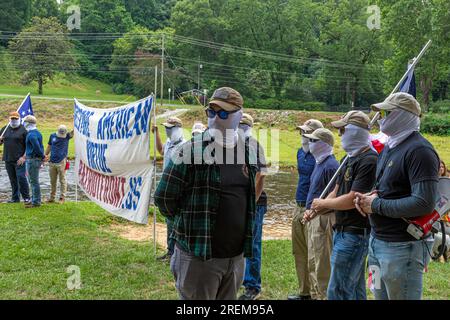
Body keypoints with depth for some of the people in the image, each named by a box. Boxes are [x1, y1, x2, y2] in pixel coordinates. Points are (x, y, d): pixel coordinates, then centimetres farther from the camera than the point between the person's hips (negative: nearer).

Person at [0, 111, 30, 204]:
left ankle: (26, 197, 0)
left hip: (19, 160, -5)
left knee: (21, 177, -10)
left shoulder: (23, 129, -2)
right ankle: (15, 198, 17)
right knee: (13, 180, 10)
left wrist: (24, 157, -14)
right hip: (8, 160, 5)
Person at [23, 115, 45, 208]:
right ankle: (34, 199, 25)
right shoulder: (37, 133, 13)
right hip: (38, 159, 10)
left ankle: (36, 202, -1)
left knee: (34, 181, -5)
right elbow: (40, 147, 15)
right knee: (33, 181, 17)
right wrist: (42, 157, 12)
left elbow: (37, 147, -22)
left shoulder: (31, 135, -17)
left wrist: (43, 156, -9)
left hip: (32, 159, -10)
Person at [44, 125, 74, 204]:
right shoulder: (52, 136, 8)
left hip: (61, 162, -3)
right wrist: (45, 156, 13)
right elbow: (49, 147, 17)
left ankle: (62, 198, 6)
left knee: (62, 180, 1)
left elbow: (73, 132, -15)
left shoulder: (67, 136, 0)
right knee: (53, 181, 11)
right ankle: (52, 198, 19)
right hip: (52, 162, 3)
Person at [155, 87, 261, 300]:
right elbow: (163, 197, -10)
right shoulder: (193, 150, -12)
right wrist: (190, 223, 3)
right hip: (198, 254, -6)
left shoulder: (248, 152, 6)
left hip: (236, 255, 6)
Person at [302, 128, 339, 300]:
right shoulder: (319, 163, 14)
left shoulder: (330, 166, -17)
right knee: (314, 259, 19)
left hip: (324, 218, -10)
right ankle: (318, 292, 31)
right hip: (315, 217, 10)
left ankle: (324, 294, 8)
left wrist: (314, 210, -18)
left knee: (323, 261, -2)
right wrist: (309, 210, 14)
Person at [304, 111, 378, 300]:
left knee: (338, 291, -6)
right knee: (355, 289, 17)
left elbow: (352, 199, -23)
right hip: (343, 231, 10)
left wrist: (323, 203, -8)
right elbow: (337, 192, 17)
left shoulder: (368, 160, -18)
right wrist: (315, 211, 1)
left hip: (354, 234, -10)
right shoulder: (351, 158, 14)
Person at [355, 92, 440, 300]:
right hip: (377, 241, 9)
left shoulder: (419, 150, -17)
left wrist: (376, 205, -17)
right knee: (381, 295, 19)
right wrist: (366, 197, 0)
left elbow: (424, 203, -25)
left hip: (402, 247, -9)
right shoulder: (389, 147, 12)